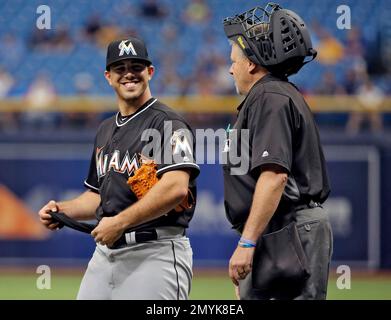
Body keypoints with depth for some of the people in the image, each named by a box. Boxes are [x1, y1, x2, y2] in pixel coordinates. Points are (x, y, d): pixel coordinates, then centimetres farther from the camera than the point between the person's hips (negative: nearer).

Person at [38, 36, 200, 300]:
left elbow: (176, 188, -21)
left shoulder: (167, 123, -7)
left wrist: (119, 222, -20)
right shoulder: (106, 130, 21)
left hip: (154, 253, -8)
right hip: (105, 252, 8)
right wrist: (63, 209, 9)